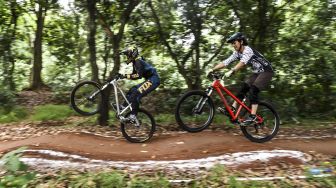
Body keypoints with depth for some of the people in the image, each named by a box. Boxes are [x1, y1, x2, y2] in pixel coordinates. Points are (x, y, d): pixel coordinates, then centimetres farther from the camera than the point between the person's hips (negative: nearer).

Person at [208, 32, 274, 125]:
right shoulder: (237, 53, 0)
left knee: (253, 90, -22)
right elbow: (226, 62, -7)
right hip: (257, 72, 8)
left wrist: (231, 71, -57)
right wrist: (212, 69, -17)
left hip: (266, 71, -8)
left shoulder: (248, 50, -24)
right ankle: (232, 109, -4)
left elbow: (242, 62, -43)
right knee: (243, 88, -5)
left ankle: (253, 116, -20)